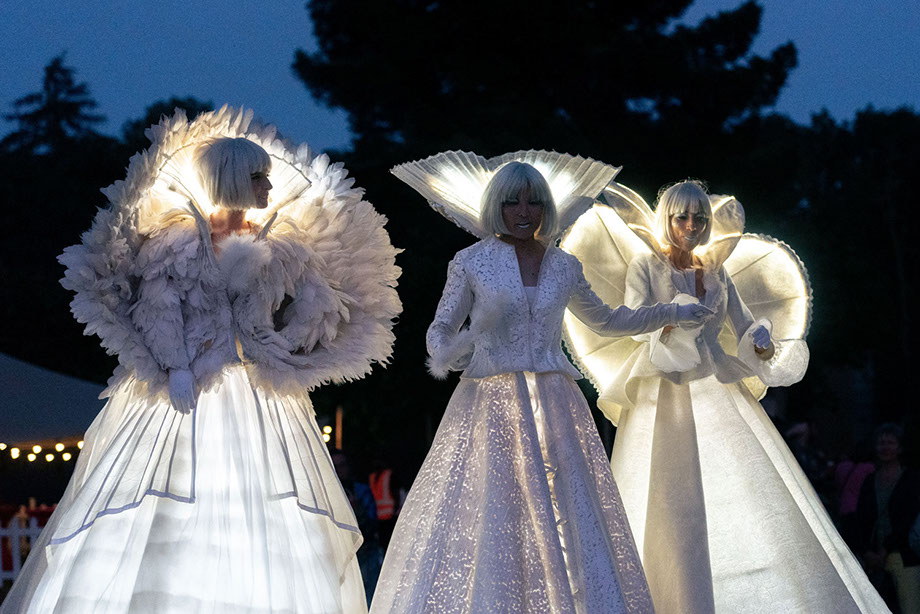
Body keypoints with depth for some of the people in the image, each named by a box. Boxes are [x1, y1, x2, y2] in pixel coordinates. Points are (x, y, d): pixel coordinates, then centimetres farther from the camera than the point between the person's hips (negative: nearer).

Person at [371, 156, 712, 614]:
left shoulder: (563, 267, 12)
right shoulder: (471, 263, 3)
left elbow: (604, 321, 28)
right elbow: (441, 329, 7)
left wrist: (673, 315, 29)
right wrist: (445, 357, -16)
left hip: (553, 410, 3)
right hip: (490, 407, -3)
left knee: (568, 520, -4)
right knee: (482, 526, -9)